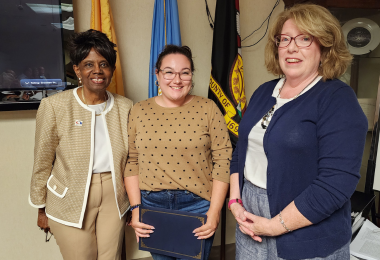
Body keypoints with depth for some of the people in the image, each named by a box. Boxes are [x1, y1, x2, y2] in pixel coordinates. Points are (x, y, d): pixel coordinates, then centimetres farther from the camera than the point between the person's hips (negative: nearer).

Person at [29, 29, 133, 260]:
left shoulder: (125, 107, -2)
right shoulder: (54, 106, -12)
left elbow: (130, 158, 6)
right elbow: (43, 162, -4)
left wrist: (135, 204, 11)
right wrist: (41, 208, 4)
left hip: (114, 197, 3)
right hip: (71, 200, -2)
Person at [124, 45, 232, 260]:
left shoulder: (207, 108, -7)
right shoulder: (140, 111, 0)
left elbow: (223, 159, -8)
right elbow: (132, 162, 2)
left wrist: (214, 212, -11)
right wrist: (136, 208, -2)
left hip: (196, 204, -2)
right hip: (151, 204, 3)